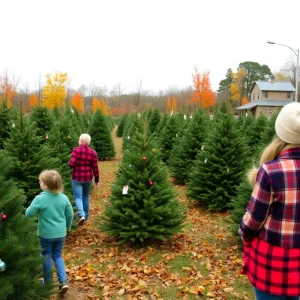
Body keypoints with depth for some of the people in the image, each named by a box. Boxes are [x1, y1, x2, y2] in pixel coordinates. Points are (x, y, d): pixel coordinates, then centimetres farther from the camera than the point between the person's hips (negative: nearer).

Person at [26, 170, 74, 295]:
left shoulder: (40, 199, -20)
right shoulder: (64, 198, -7)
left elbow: (28, 213, -11)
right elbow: (70, 214, 2)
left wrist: (35, 208, 11)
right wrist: (67, 227, 18)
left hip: (46, 234, -3)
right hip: (60, 233, 4)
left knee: (46, 257, 15)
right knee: (57, 256, 19)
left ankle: (48, 283, 28)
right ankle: (63, 281, 9)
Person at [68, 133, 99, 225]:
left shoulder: (76, 150, -11)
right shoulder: (93, 153, -2)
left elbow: (71, 164, -18)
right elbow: (95, 168, -1)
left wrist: (69, 163, 6)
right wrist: (97, 180, 8)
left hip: (77, 178, -3)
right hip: (88, 178, 4)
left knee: (78, 197, 0)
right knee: (85, 197, 18)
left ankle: (81, 215, -19)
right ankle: (86, 216, 27)